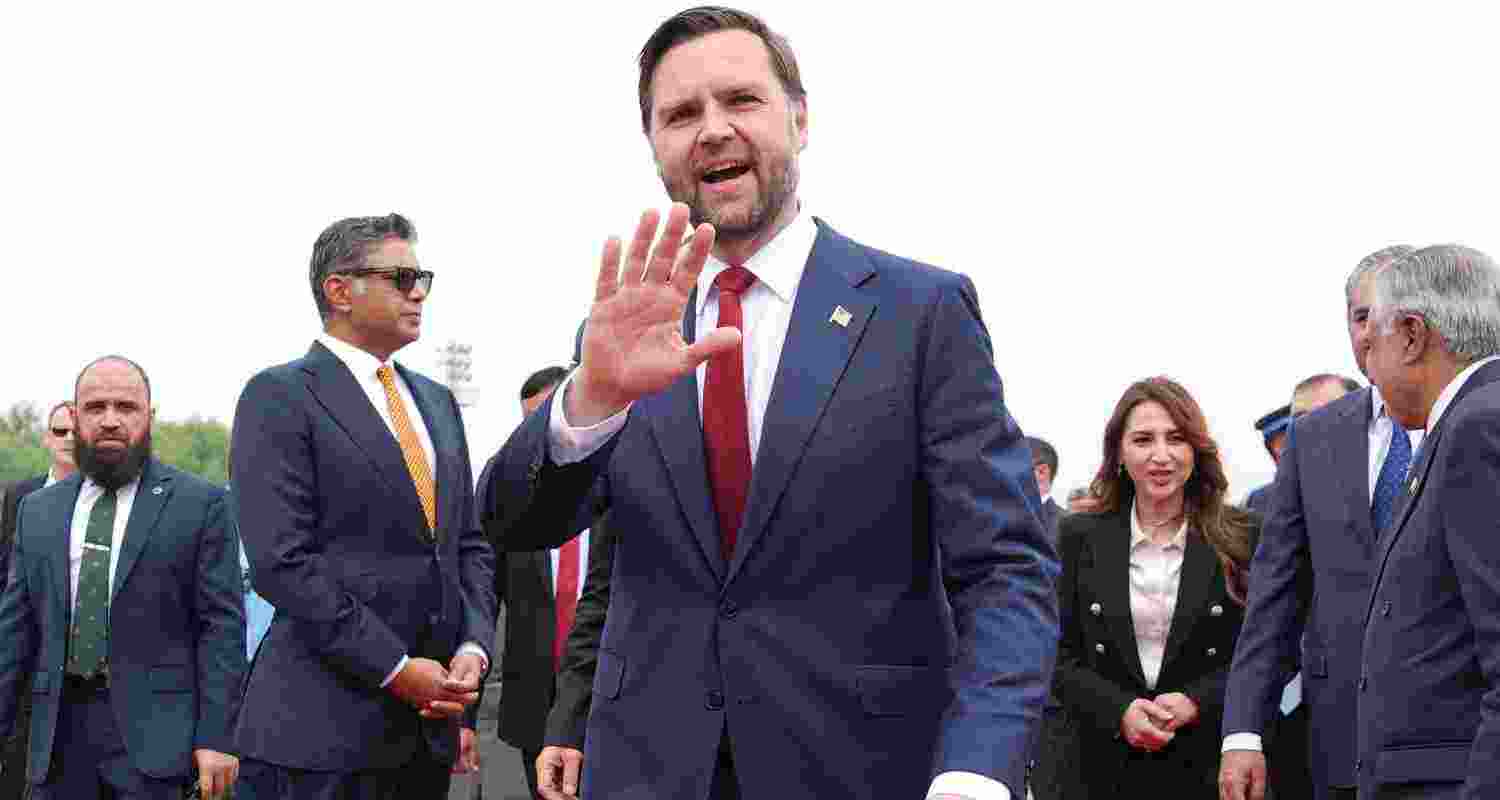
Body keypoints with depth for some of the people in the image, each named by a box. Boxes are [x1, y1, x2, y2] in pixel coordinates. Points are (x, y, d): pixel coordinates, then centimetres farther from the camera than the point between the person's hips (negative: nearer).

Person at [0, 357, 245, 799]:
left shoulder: (199, 504, 0)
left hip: (151, 728, -4)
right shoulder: (38, 510, 13)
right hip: (58, 727, 4)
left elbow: (221, 625, -4)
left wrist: (215, 737, -10)